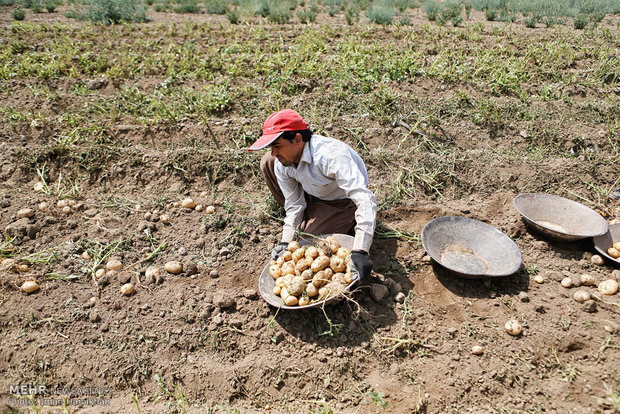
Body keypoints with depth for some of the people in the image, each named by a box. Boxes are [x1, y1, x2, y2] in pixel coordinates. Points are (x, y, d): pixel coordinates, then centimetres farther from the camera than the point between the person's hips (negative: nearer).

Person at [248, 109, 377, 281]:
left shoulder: (331, 155, -40)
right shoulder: (281, 163, -18)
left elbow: (365, 200, -47)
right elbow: (294, 206, -8)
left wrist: (360, 251, -56)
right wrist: (285, 242, -20)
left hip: (344, 202, -6)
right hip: (315, 194, 7)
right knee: (267, 162, -6)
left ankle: (347, 225, 4)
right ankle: (309, 217, 6)